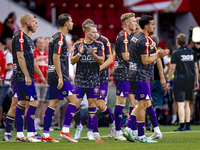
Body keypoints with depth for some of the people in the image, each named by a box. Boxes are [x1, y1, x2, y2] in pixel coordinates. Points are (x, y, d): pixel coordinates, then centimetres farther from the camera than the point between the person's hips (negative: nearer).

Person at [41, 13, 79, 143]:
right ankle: (65, 131, -13)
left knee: (53, 105, 8)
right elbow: (55, 58, -19)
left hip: (53, 75, 10)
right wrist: (60, 77, -21)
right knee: (74, 101, -9)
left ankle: (45, 135, 7)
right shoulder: (60, 38, -12)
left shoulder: (57, 37, 18)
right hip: (58, 75, -10)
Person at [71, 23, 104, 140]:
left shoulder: (99, 45, 3)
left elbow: (101, 61, -5)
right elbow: (72, 61, -1)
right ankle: (79, 125, 21)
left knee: (92, 105, -1)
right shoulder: (78, 45, 3)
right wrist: (79, 53, -19)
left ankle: (90, 132, 4)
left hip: (94, 80, 0)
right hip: (80, 80, 0)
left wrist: (93, 54, -22)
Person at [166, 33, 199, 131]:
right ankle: (188, 125, 11)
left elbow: (172, 68, -8)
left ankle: (182, 126, -11)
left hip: (180, 82, -5)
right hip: (190, 81, 5)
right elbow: (196, 67, 11)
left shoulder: (176, 53, -6)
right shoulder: (192, 52, 8)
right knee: (187, 104, 13)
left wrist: (168, 81, -2)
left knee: (181, 104, -6)